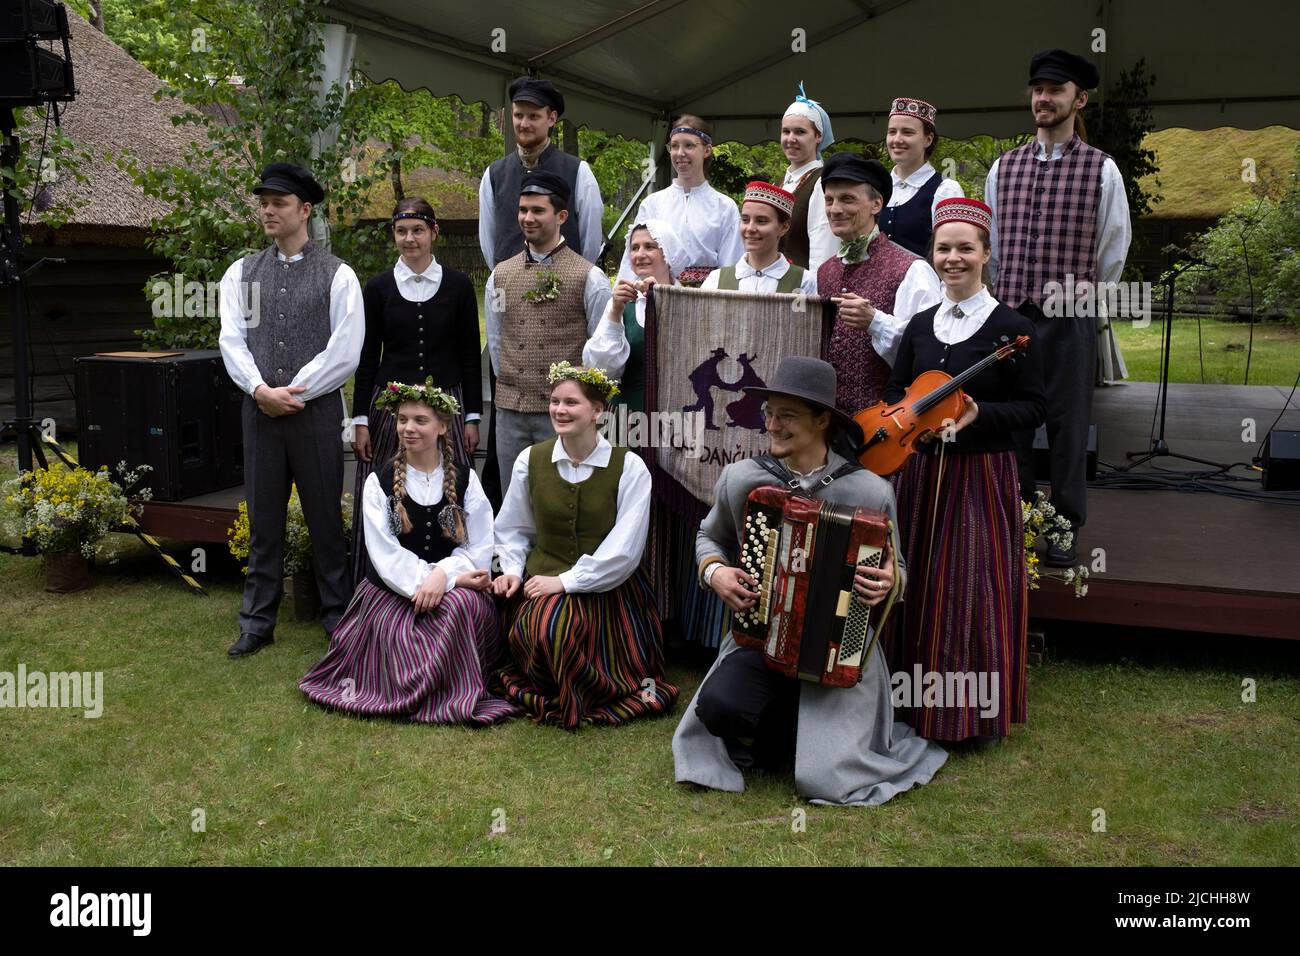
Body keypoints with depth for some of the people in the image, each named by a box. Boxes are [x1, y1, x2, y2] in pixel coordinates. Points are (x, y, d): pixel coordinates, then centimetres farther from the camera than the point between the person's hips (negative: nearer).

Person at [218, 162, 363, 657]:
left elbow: (344, 353, -8)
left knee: (325, 517, 6)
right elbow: (231, 341, 4)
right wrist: (262, 390, -12)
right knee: (263, 519, 10)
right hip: (259, 410, 3)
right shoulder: (241, 273, 10)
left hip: (317, 411, -3)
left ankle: (338, 616, 19)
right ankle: (257, 622, 19)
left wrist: (291, 394, -9)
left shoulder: (337, 275, -1)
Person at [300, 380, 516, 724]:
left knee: (464, 604, -34)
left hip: (454, 590, 1)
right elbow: (385, 552, -7)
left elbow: (478, 548, -2)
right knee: (404, 650, -28)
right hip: (392, 591, -1)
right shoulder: (380, 480, 4)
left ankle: (460, 692, -15)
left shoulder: (464, 480, 6)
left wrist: (443, 574, -23)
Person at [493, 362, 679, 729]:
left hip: (609, 592, -2)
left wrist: (565, 580, -14)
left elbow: (624, 549, -12)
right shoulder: (530, 460, 3)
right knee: (544, 633, -27)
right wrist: (513, 569, -1)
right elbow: (513, 530, 16)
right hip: (545, 589, 2)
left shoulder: (629, 468, -6)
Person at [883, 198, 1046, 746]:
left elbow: (1034, 408, -6)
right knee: (924, 586, 10)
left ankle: (982, 713, 14)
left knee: (977, 589, -2)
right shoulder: (920, 326, 8)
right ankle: (926, 703, 26)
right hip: (924, 471, 5)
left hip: (983, 474, -5)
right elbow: (895, 391, 14)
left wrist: (978, 414, -22)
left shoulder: (1012, 328, -6)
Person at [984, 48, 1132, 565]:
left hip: (1071, 315, -3)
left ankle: (1065, 527, 16)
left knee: (1068, 423, 3)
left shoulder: (1101, 170, -2)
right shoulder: (1003, 167, 8)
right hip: (1010, 311, 3)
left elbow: (1114, 249, 7)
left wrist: (1088, 295, 13)